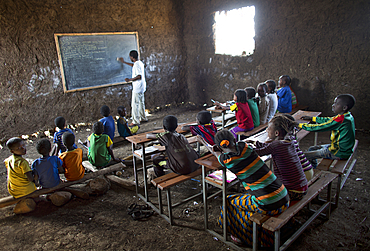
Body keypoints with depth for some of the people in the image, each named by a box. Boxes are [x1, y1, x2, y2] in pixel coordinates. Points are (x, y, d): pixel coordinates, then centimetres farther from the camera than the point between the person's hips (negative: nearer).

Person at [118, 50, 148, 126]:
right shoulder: (139, 63, 11)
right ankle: (143, 118, 28)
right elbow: (133, 65, 34)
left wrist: (130, 79, -20)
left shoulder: (137, 65, -19)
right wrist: (124, 62, 41)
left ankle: (135, 121, -1)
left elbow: (139, 76, -27)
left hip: (137, 88, -10)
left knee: (135, 104, -5)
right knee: (141, 103, 18)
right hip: (141, 87, 10)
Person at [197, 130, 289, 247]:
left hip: (268, 206, -5)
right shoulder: (245, 147, -1)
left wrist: (203, 142, 32)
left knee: (231, 201, 18)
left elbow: (216, 152, 14)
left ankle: (244, 237, 40)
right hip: (285, 199, 6)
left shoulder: (226, 160, -11)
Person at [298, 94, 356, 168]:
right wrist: (312, 118, 22)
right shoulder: (348, 115, 2)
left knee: (306, 155, -7)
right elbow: (329, 120, 17)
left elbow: (318, 127, -25)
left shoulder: (341, 119, -27)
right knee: (312, 149, 17)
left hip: (340, 153, -10)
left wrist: (300, 125, -16)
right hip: (345, 149, 10)